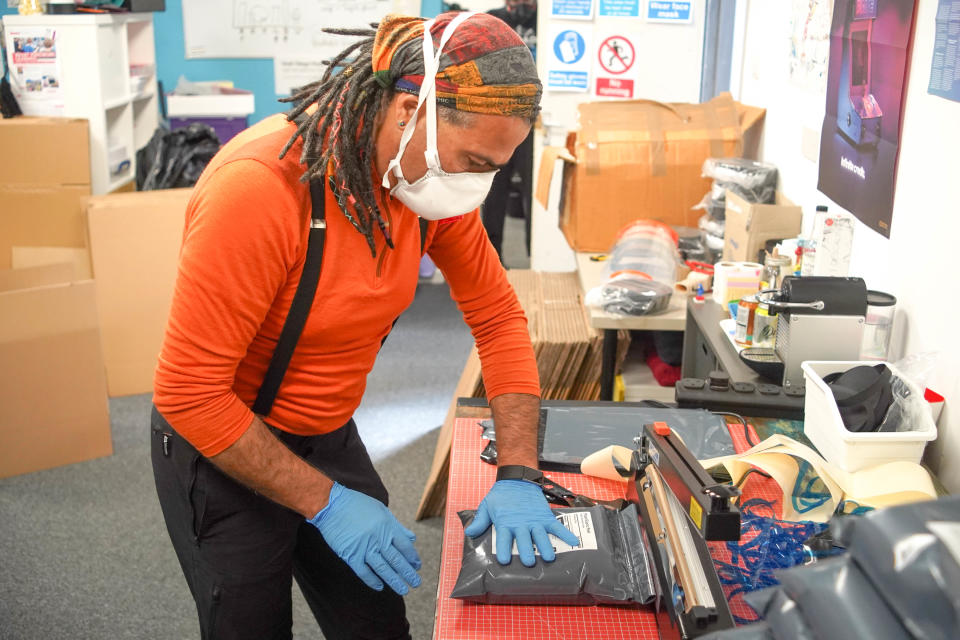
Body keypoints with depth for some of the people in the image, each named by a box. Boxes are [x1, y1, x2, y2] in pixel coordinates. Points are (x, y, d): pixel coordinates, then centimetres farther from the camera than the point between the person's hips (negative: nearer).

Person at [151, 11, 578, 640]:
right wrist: (326, 503, -24)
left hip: (331, 437, 6)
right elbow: (190, 391, -27)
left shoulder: (434, 177, -12)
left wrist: (518, 476, -10)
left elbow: (499, 316, -3)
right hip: (220, 448, -5)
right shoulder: (259, 186, -32)